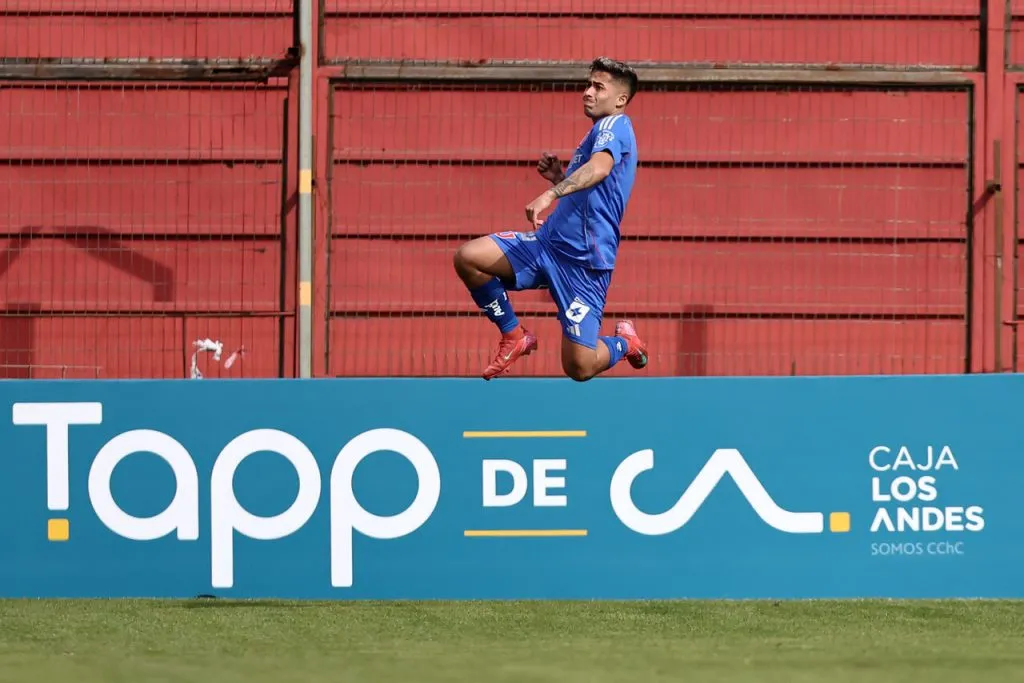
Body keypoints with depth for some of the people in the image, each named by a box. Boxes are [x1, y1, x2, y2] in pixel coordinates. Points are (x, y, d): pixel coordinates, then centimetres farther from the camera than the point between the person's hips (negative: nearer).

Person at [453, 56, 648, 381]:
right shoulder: (598, 134, 22)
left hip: (584, 260, -9)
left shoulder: (616, 125, -8)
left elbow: (599, 168, -31)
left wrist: (551, 194, -45)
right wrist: (559, 178, 12)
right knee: (467, 257, -12)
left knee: (579, 367, -12)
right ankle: (514, 336, 5)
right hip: (549, 241, 9)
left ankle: (624, 343, 23)